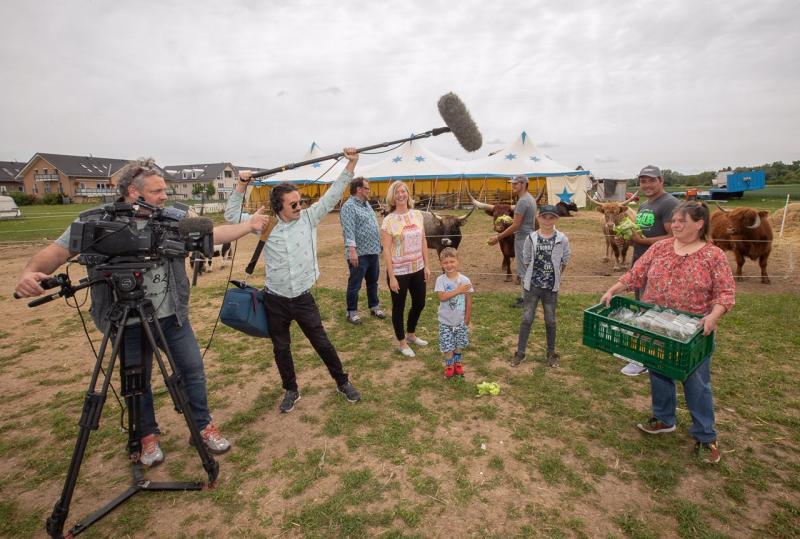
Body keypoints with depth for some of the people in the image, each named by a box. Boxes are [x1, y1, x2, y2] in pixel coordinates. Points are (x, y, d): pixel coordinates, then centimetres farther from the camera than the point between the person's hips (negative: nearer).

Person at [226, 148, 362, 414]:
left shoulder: (309, 218, -4)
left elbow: (333, 194, -6)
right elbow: (231, 214, 1)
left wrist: (351, 164, -12)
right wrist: (241, 186, -10)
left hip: (303, 298, -1)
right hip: (275, 301, 1)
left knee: (322, 343, 11)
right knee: (281, 348, 16)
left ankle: (343, 382, 30)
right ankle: (291, 390, 37)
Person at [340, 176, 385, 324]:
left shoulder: (366, 204, 15)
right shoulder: (349, 206, -13)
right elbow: (349, 230, -23)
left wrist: (378, 246, 21)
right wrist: (352, 250, -30)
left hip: (373, 252, 9)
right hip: (359, 254, -8)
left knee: (373, 282, 19)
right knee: (355, 284, 3)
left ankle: (374, 306, 34)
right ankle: (352, 312, 16)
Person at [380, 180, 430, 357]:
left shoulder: (417, 215, 3)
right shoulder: (389, 220, -12)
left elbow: (423, 242, 8)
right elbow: (386, 250, -13)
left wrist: (426, 266, 5)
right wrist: (391, 276, -16)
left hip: (417, 269, 5)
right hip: (399, 271, -5)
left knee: (419, 303, 18)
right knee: (399, 307, 9)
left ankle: (411, 334, 42)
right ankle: (401, 342, 29)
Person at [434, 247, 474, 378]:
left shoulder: (465, 280, -11)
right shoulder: (441, 280, -14)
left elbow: (469, 301, -4)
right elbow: (442, 297, -25)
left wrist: (467, 320, -1)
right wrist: (458, 290, -27)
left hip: (461, 320, 2)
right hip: (446, 321, -1)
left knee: (460, 343, 16)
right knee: (447, 344, 6)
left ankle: (457, 362, 39)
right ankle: (449, 365, 29)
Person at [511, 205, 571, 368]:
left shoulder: (562, 239, -6)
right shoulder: (531, 238, -5)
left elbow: (564, 262, 5)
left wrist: (555, 276, 6)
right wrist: (534, 276, 5)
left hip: (551, 287, 0)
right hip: (532, 285, 0)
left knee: (550, 321, 12)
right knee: (527, 319, 5)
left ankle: (551, 353, 27)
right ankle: (520, 352, 15)